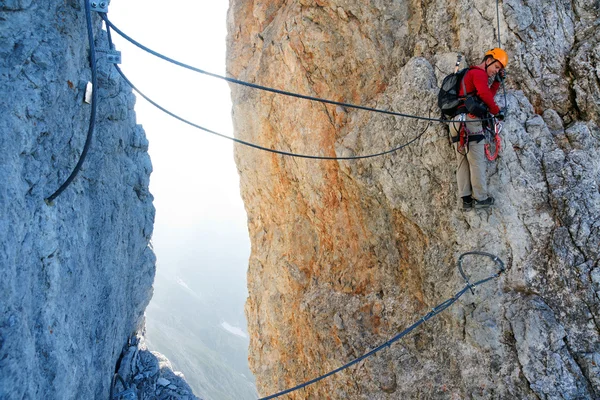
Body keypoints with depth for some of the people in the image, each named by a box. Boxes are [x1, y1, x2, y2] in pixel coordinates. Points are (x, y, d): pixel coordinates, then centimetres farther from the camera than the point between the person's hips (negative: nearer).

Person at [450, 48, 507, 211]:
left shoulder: (470, 74, 30)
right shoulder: (479, 73, -1)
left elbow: (487, 97, 31)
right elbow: (485, 94, -18)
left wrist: (497, 81, 23)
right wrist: (497, 111, -8)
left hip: (457, 122, 9)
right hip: (470, 121, -9)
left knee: (463, 162, 5)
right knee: (477, 162, -5)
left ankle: (466, 199, 6)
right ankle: (481, 198, -1)